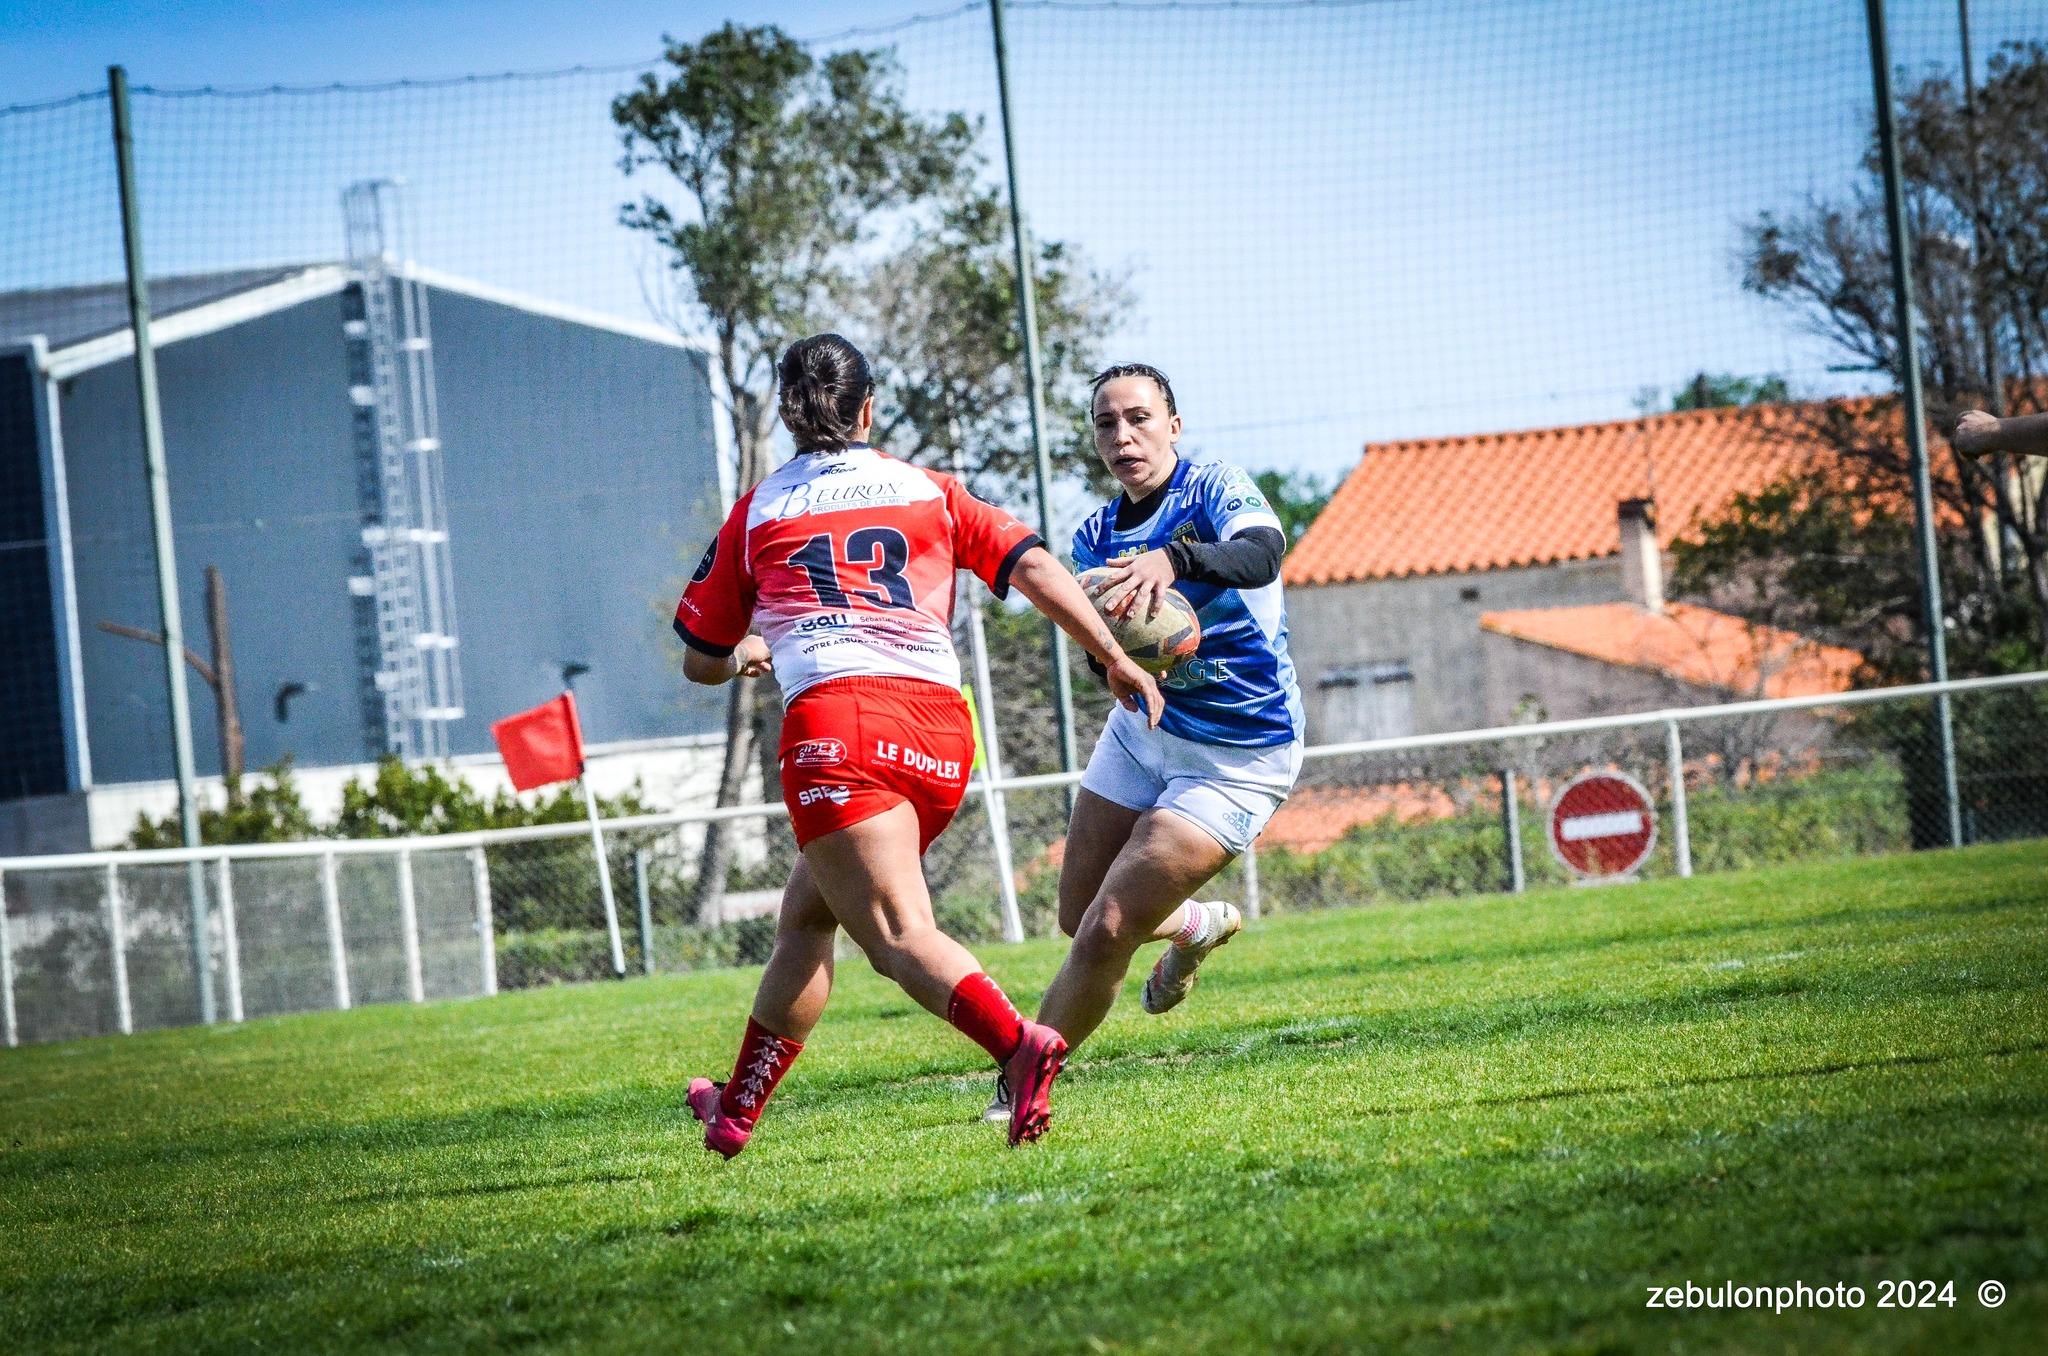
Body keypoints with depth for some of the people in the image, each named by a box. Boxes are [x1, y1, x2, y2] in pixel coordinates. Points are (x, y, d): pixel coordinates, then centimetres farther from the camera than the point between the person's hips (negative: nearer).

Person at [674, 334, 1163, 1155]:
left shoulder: (758, 512, 16)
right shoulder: (930, 492, 20)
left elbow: (700, 662, 24)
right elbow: (1033, 567, 7)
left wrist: (746, 654, 46)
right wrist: (1117, 660, 8)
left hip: (835, 721, -4)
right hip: (942, 735, 5)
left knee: (899, 935, -15)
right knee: (806, 912, 22)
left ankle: (1020, 1046, -43)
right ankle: (735, 1112, 33)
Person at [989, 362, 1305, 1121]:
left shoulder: (1214, 489, -16)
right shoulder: (1096, 538, 1)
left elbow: (1263, 550, -39)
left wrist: (1175, 558, -58)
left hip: (1236, 762, -7)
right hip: (1144, 728, 7)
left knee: (1105, 934, -15)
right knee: (1077, 919, 17)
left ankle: (1021, 1087, 3)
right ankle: (1199, 924, 47)